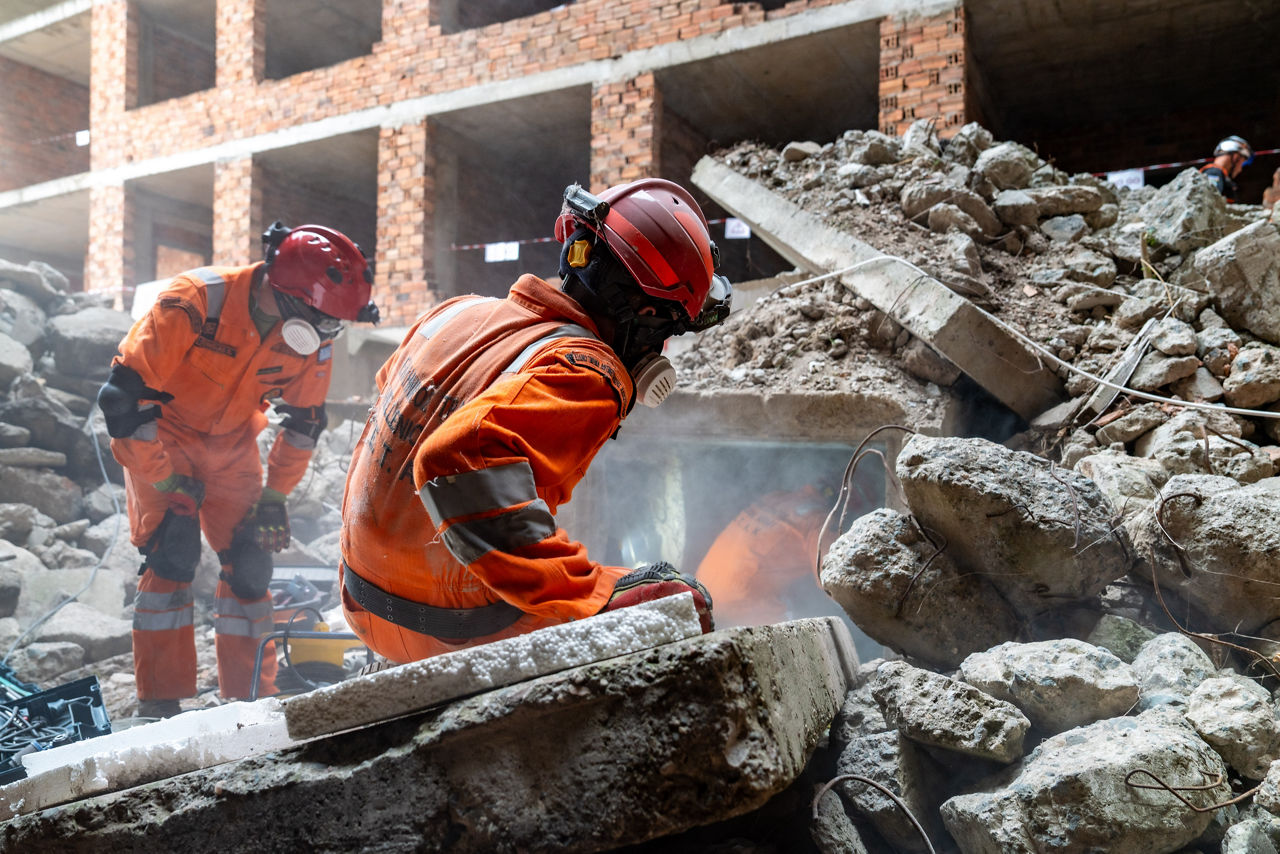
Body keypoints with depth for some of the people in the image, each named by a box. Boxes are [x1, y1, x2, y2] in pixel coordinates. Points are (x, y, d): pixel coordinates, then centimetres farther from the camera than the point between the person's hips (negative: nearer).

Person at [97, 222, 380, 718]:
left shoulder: (312, 339, -16)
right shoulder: (194, 303, -32)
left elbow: (304, 421, 0)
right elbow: (125, 396, -28)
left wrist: (274, 496, -2)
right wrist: (164, 483, -23)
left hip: (232, 446, 4)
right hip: (162, 437, -4)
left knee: (251, 561, -2)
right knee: (172, 554, -17)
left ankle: (250, 697, 11)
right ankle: (159, 703, -7)